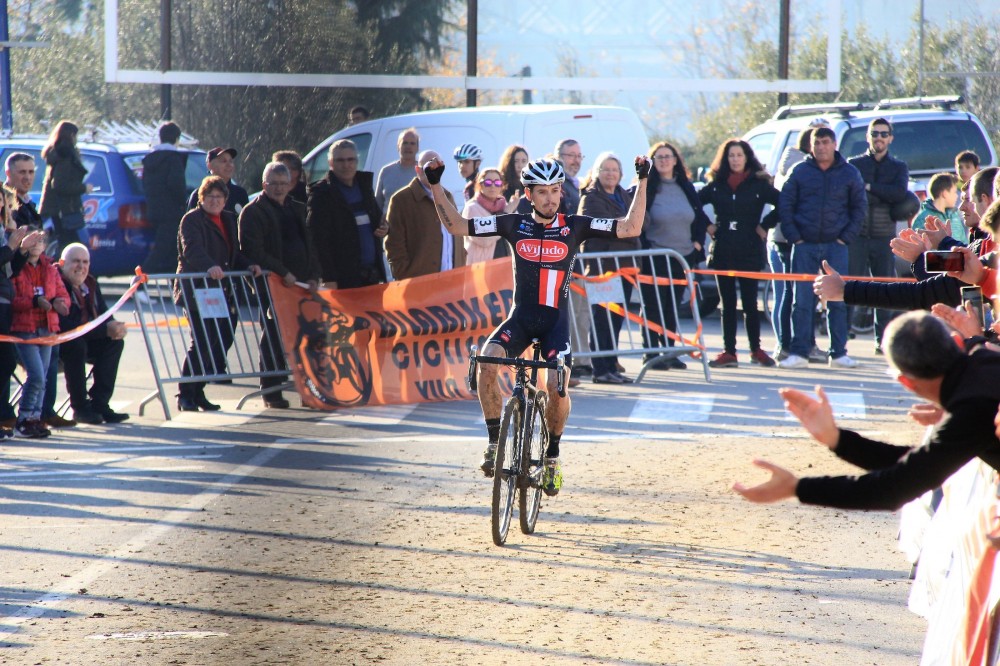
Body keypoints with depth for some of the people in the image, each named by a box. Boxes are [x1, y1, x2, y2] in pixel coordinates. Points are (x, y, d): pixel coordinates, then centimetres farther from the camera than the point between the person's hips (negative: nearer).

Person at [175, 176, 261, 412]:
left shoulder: (228, 220, 19)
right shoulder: (191, 220, -6)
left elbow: (234, 253, 26)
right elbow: (192, 250, -23)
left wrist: (247, 266, 6)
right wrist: (209, 267, -40)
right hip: (196, 290, -8)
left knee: (222, 339, 5)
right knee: (203, 341, -13)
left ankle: (197, 392, 14)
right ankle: (186, 396, -6)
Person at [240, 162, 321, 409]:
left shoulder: (298, 210, 20)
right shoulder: (252, 213, -1)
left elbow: (311, 246, 23)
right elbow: (254, 252, -11)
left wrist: (313, 276, 8)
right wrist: (283, 273, -16)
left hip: (301, 284, 6)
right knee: (274, 338, -7)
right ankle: (271, 391, -2)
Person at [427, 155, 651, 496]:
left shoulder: (574, 226, -1)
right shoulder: (514, 224, 1)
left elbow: (631, 228, -6)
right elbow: (457, 226, 3)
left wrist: (642, 182, -12)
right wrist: (435, 185, -5)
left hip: (555, 321, -1)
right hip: (520, 317, 1)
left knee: (556, 387, -20)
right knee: (487, 362, -28)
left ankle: (552, 455, 7)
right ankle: (495, 441, -14)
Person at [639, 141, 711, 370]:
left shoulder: (685, 187, 12)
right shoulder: (646, 188, -5)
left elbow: (700, 217, 20)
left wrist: (698, 241, 8)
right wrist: (644, 248, -12)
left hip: (683, 257, 5)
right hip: (654, 258, -5)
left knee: (672, 307, 9)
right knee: (653, 306, -4)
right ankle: (651, 353, -1)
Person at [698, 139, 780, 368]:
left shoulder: (759, 185, -1)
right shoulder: (716, 185, 8)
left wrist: (764, 226, -6)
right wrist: (706, 226, 6)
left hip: (749, 252, -3)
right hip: (722, 252, 3)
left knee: (750, 304, 0)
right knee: (727, 304, 4)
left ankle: (756, 350, 12)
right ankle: (729, 352, 6)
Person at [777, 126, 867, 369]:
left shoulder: (849, 173, 6)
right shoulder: (800, 172, 5)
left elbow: (860, 207, 8)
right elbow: (784, 205, 5)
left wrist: (846, 237, -2)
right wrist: (794, 237, -5)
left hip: (835, 246, 0)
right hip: (805, 246, 0)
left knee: (838, 301, 0)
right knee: (802, 301, -2)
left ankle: (839, 353, 5)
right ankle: (798, 352, 0)